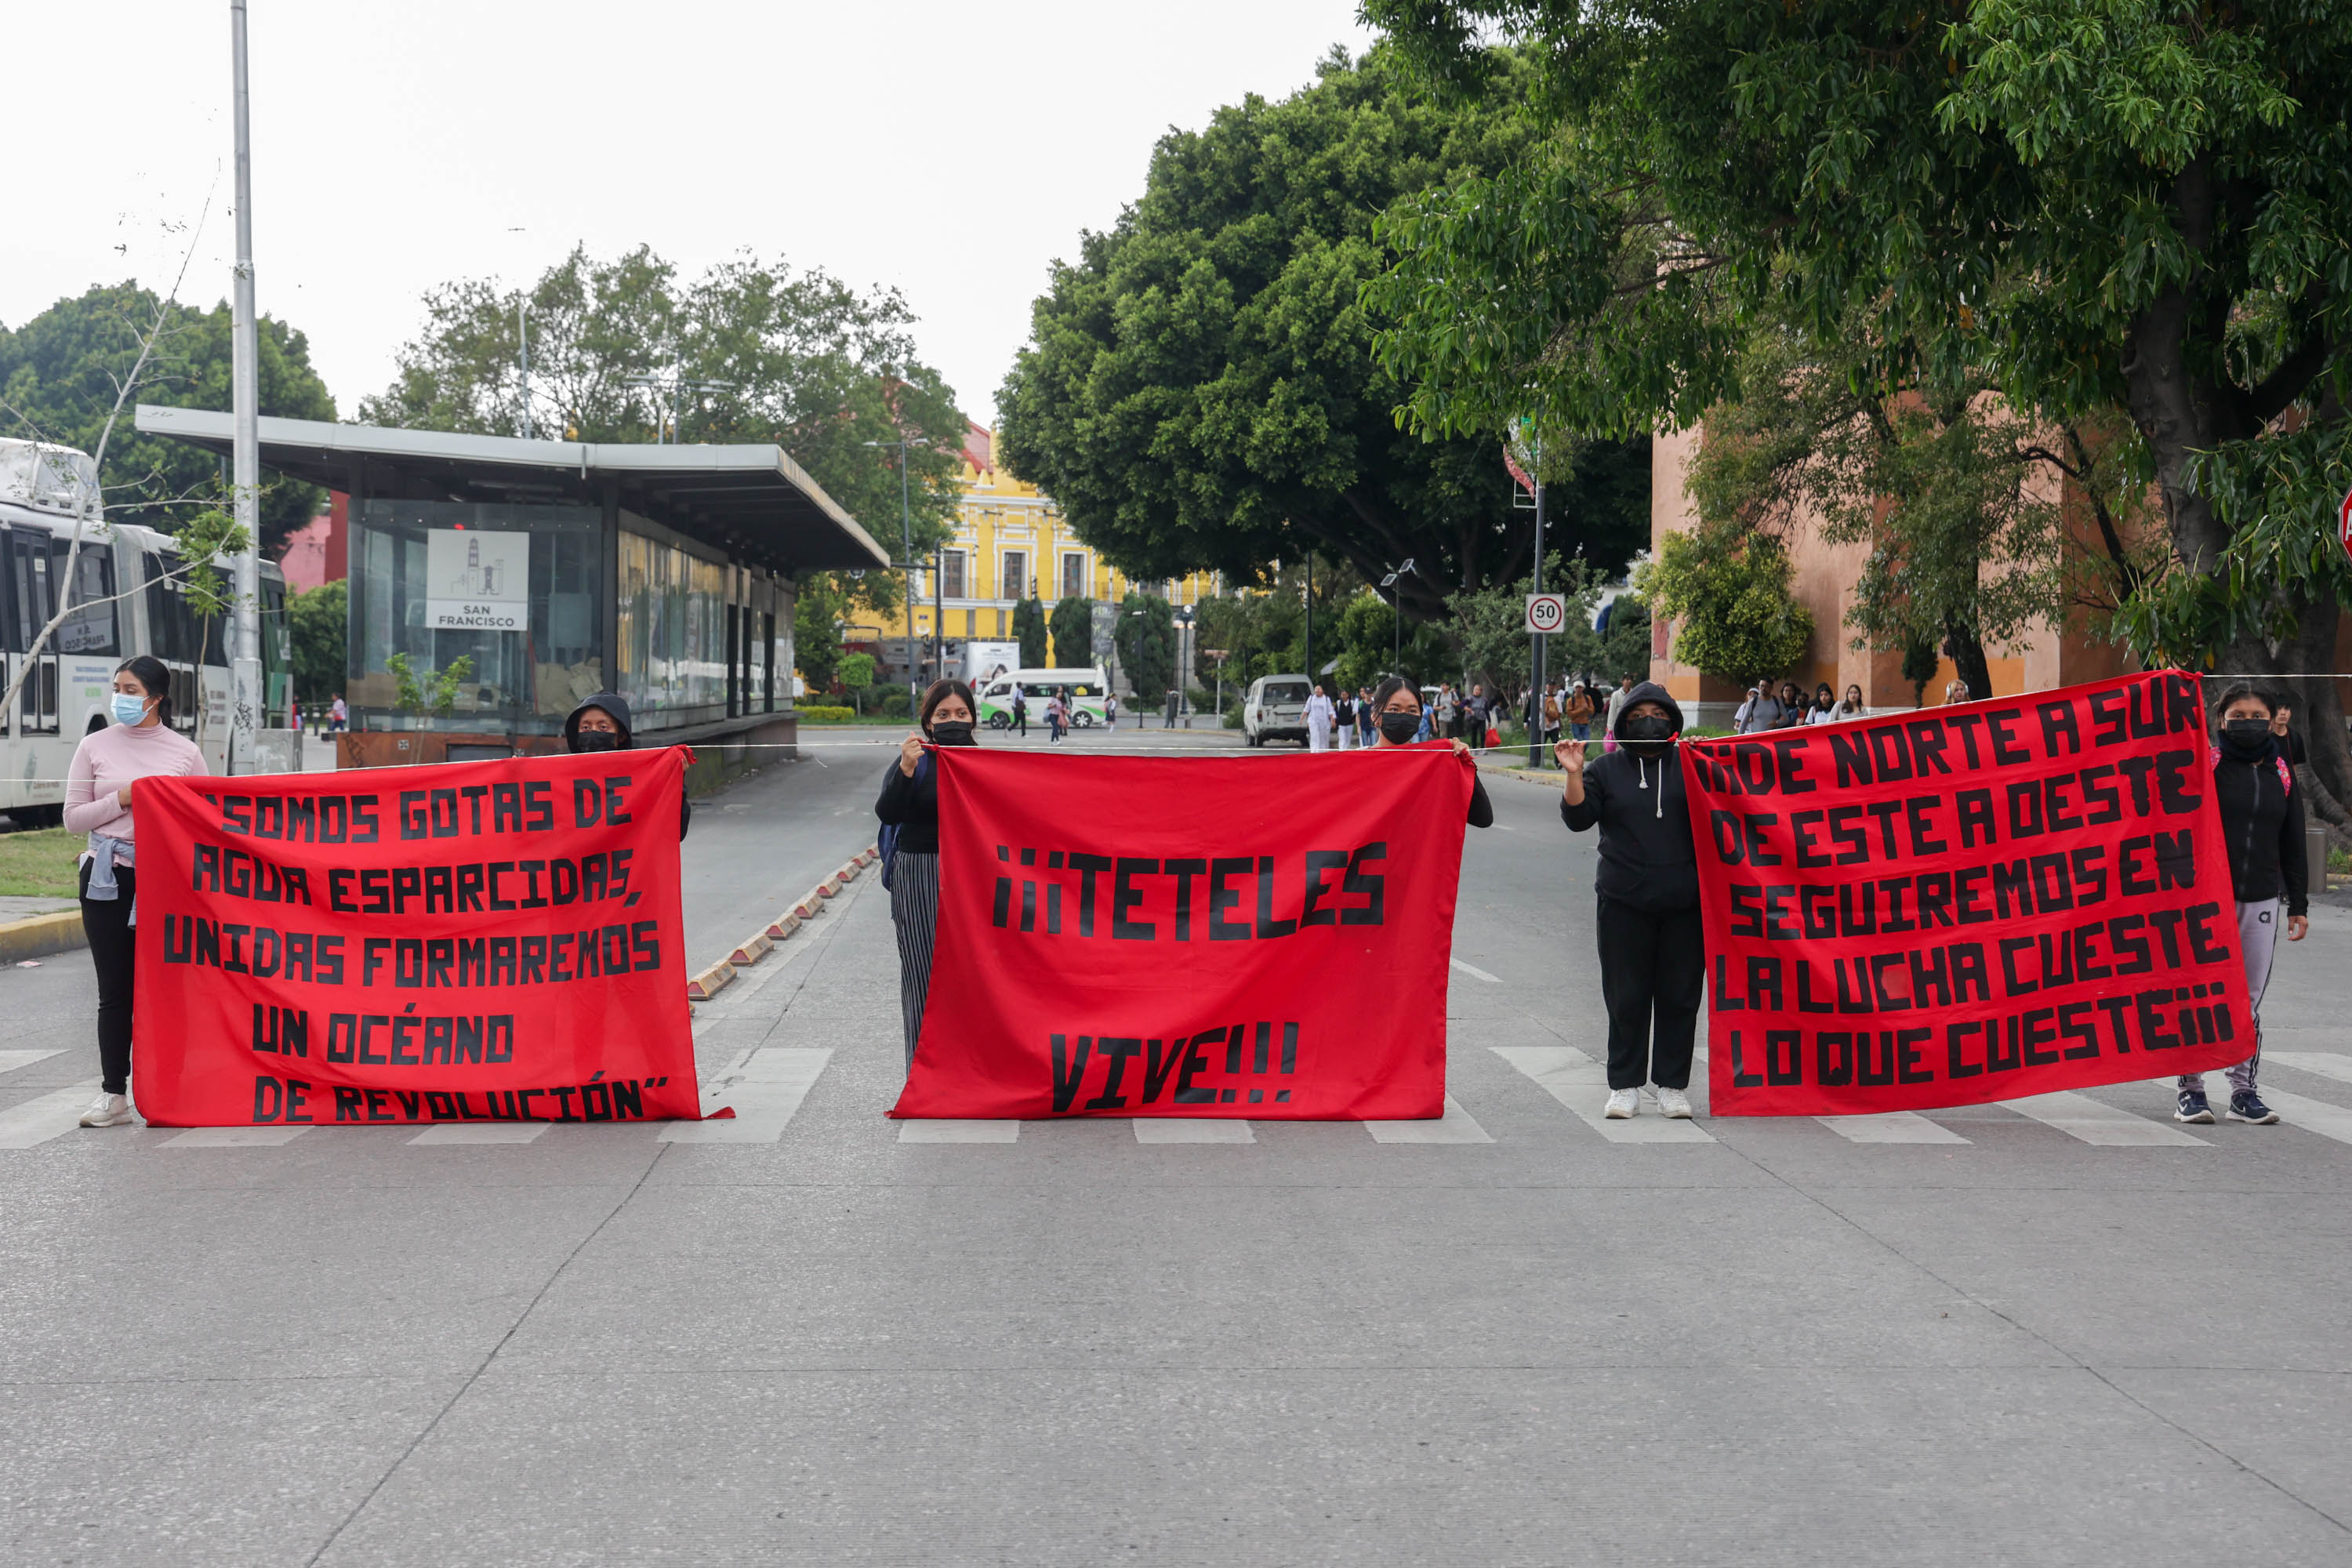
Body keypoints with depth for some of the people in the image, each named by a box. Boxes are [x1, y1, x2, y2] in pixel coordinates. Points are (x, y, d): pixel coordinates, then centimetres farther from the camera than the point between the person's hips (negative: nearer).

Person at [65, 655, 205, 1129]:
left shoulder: (185, 752, 7)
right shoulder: (95, 746, 8)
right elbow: (73, 818, 5)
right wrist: (122, 800, -8)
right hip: (108, 877, 1)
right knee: (114, 988, 2)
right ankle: (113, 1093, 6)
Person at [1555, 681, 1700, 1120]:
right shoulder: (1607, 769, 10)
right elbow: (1578, 818, 1)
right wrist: (1573, 774, -13)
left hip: (1684, 902, 0)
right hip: (1624, 902, 0)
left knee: (1680, 995, 3)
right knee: (1626, 997, 2)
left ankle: (1673, 1085, 12)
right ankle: (1624, 1085, 10)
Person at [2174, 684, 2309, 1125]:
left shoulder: (2281, 773, 11)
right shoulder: (2206, 764, 0)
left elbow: (2293, 843, 14)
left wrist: (2298, 903, 12)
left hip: (2261, 901, 3)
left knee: (2249, 1000, 5)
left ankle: (2244, 1091, 11)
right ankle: (2190, 1088, 6)